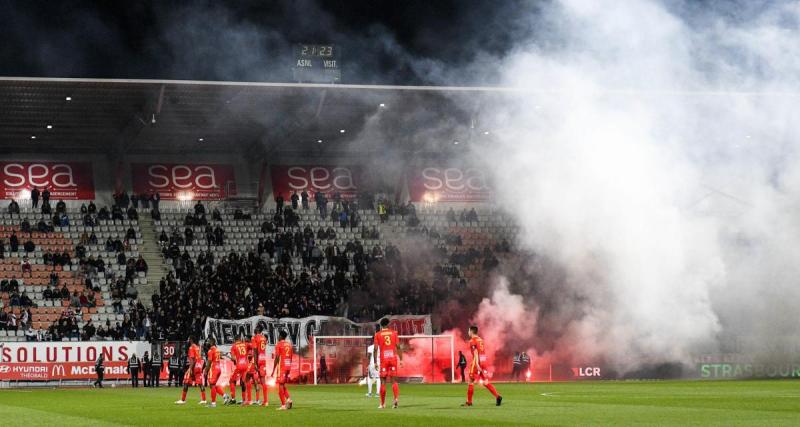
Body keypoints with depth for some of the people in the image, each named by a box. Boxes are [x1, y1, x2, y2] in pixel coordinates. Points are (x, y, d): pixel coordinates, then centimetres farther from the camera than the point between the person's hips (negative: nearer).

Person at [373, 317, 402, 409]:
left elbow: (376, 349, -2)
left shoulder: (377, 334, 2)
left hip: (383, 359, -1)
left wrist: (375, 363, 0)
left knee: (383, 381, 5)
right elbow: (398, 347, 3)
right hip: (393, 358, 1)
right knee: (394, 380, 5)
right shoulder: (394, 333, 7)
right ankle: (396, 398, -17)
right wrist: (401, 360, 6)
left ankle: (383, 404, 8)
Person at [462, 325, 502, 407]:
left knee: (471, 382, 4)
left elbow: (475, 353, -18)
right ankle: (497, 396, -10)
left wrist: (477, 365, -24)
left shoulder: (473, 341, -7)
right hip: (483, 363, 7)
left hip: (477, 364, -7)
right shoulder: (481, 340, 17)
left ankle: (469, 402, 7)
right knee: (485, 382, 5)